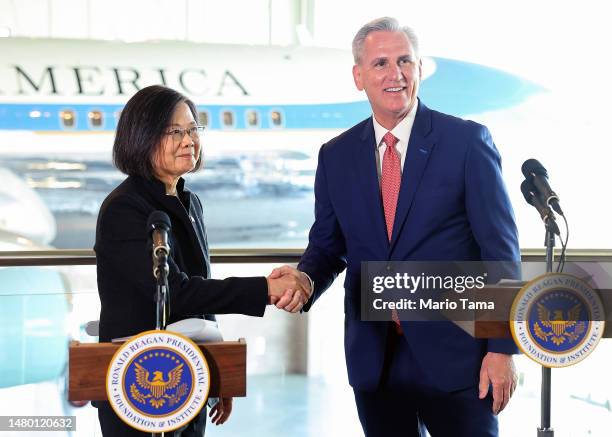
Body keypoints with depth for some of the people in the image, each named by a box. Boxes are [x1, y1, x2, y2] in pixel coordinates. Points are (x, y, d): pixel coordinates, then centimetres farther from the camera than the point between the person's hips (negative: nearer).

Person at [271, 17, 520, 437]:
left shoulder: (467, 141, -5)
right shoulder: (336, 156, 6)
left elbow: (500, 248, -6)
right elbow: (328, 245, 11)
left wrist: (502, 348, -10)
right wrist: (305, 277, -13)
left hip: (455, 353, -3)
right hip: (374, 359, 4)